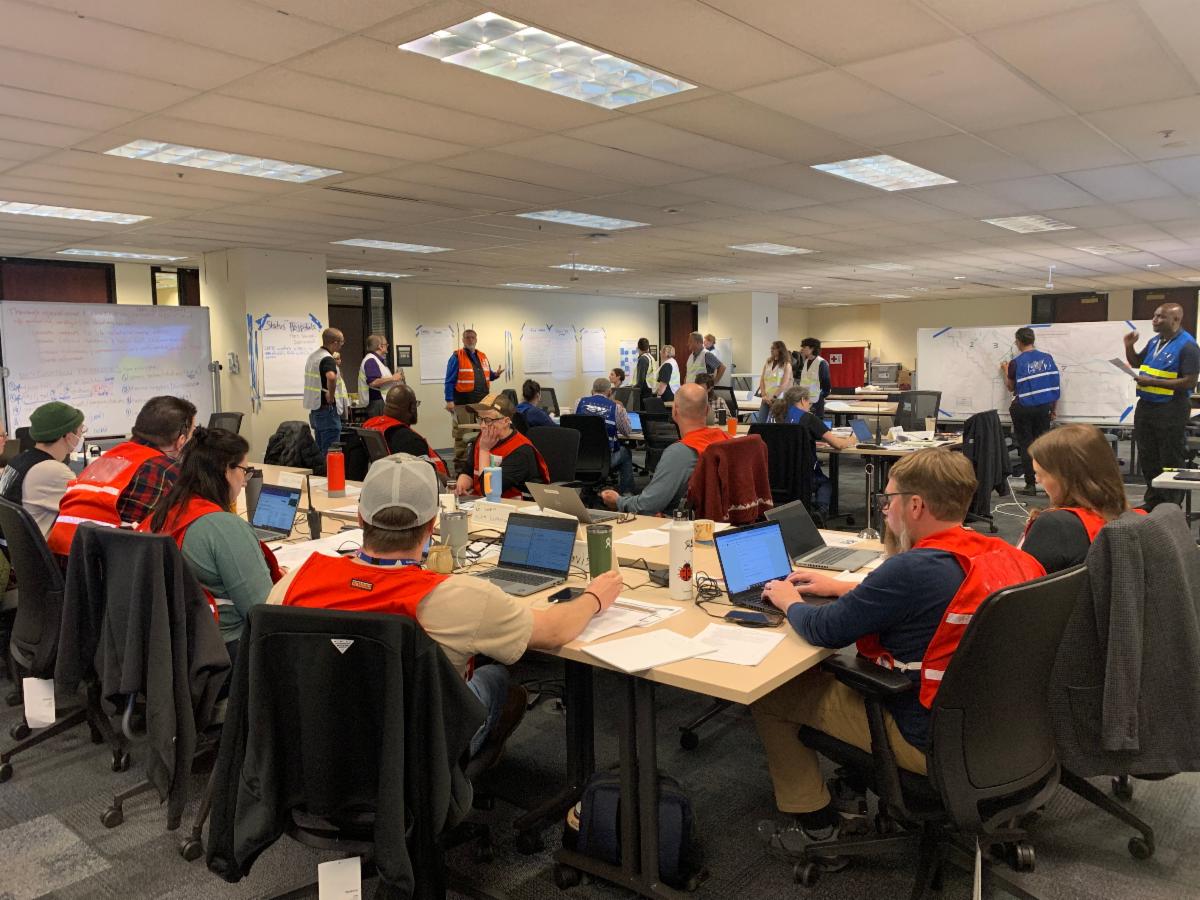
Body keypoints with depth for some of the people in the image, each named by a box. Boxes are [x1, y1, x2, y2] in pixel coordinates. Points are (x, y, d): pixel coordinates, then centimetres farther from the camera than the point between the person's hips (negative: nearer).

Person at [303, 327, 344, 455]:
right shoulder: (328, 359, -17)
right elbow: (331, 377, -38)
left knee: (320, 449, 15)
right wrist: (331, 396, -23)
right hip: (327, 409, -9)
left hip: (314, 408, 9)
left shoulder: (312, 355, 12)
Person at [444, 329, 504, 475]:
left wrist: (496, 374, 0)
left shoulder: (482, 356, 15)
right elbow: (450, 381, -7)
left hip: (482, 402, 6)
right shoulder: (456, 357, -4)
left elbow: (488, 375, 23)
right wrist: (449, 400, -14)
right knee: (462, 434, -4)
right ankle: (460, 463, 3)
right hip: (463, 403, -6)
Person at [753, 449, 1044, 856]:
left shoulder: (914, 569, -28)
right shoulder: (1006, 555, -2)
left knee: (769, 693, 4)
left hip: (930, 740, -8)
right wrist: (841, 587, 17)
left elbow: (824, 631, -18)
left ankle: (815, 820, 18)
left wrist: (789, 600, 4)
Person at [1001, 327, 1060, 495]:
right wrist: (1053, 409, 13)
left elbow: (1010, 387, 6)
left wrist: (1005, 372, 23)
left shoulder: (1016, 363, -8)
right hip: (1044, 408, 3)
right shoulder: (1047, 358, 2)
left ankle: (1030, 484, 5)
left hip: (1023, 409, -3)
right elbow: (1055, 385, 4)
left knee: (1025, 445, 4)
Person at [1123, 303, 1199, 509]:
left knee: (1170, 460, 2)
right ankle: (1153, 499, 27)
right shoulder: (1154, 341, 9)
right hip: (1146, 405, 8)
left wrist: (1152, 382, -22)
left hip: (1171, 409, -8)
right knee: (1147, 455, 14)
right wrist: (1129, 346, 6)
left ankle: (1172, 505, 12)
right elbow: (1137, 363, 24)